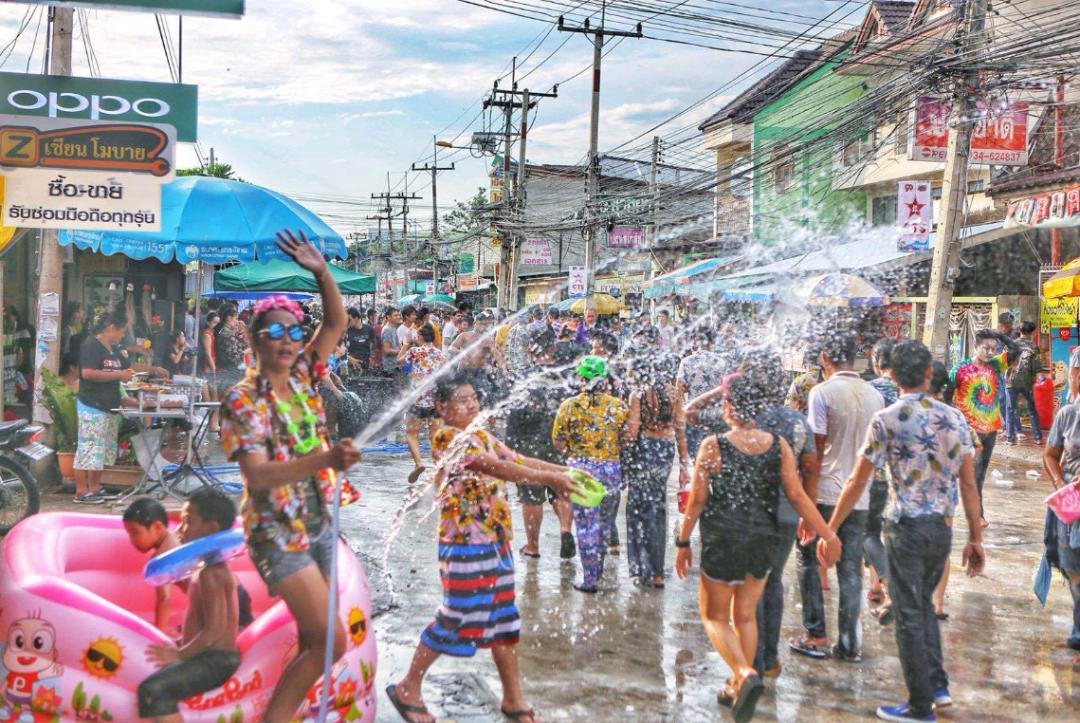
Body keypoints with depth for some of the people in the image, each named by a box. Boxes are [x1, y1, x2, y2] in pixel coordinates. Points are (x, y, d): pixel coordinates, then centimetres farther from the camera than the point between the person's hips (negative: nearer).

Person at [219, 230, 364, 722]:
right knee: (332, 641, -10)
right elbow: (258, 475, -28)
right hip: (278, 534, -7)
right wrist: (326, 459, -42)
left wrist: (322, 273, -11)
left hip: (320, 526, 7)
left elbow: (337, 322, 6)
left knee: (312, 642, 12)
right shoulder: (242, 401, -15)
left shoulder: (303, 377, 3)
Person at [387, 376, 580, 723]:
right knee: (459, 616, -2)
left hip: (495, 538, 9)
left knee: (504, 615, 12)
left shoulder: (480, 434, 13)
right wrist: (549, 479, -31)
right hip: (465, 541, -9)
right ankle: (408, 688, 17)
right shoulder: (448, 437, -15)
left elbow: (518, 459, 12)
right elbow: (497, 467, -27)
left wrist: (566, 471, 1)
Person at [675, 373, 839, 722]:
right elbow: (797, 496, -5)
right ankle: (737, 688, 26)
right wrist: (827, 535, 3)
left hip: (723, 543, -4)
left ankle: (746, 674, -12)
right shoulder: (779, 446, -3)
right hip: (763, 542, 4)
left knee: (715, 617, 11)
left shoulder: (713, 446, -13)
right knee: (746, 616, 19)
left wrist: (683, 542, 0)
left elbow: (697, 499, -10)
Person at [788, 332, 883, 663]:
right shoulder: (874, 395, 7)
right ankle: (849, 645, 14)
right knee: (851, 570, 10)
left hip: (826, 493, -5)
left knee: (809, 560, 11)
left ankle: (815, 636, 11)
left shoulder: (823, 392, -9)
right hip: (860, 496, 5)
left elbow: (816, 451, -12)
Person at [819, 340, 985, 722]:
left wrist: (830, 529, -2)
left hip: (905, 526, -5)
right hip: (943, 527, 5)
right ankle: (939, 685, 23)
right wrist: (975, 538, 11)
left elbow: (858, 481, -9)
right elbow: (968, 483, 4)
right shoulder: (954, 418, 2)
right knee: (924, 603, 24)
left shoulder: (886, 420, -10)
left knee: (910, 614, 4)